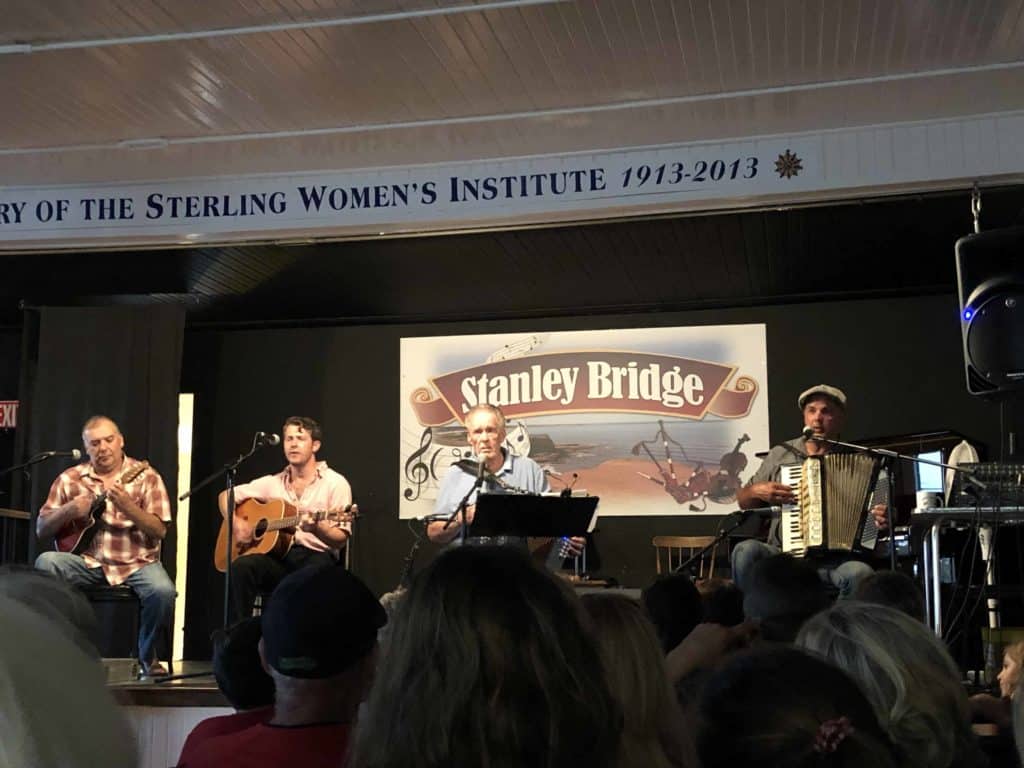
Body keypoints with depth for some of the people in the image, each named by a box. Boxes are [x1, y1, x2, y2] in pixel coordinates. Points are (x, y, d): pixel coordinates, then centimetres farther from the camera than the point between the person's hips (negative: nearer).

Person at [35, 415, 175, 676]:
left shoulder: (146, 477, 0)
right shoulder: (70, 478, 7)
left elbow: (160, 531, -7)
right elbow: (42, 530, 8)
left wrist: (127, 506, -22)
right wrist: (68, 510, -12)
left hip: (135, 563, -2)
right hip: (87, 562, 2)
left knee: (163, 591, -31)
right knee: (46, 563, -27)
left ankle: (147, 655, 0)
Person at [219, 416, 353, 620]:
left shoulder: (335, 483, 1)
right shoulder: (273, 483, 15)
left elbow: (340, 540, -5)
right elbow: (226, 496, 22)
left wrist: (317, 528, -26)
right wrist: (236, 523, 2)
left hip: (316, 555, -4)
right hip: (278, 556, 4)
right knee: (241, 567, -28)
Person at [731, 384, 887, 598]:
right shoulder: (780, 454, 15)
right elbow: (743, 501, 21)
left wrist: (882, 519, -10)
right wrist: (757, 491, -1)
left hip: (835, 560, -1)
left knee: (860, 573, -34)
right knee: (746, 550, -30)